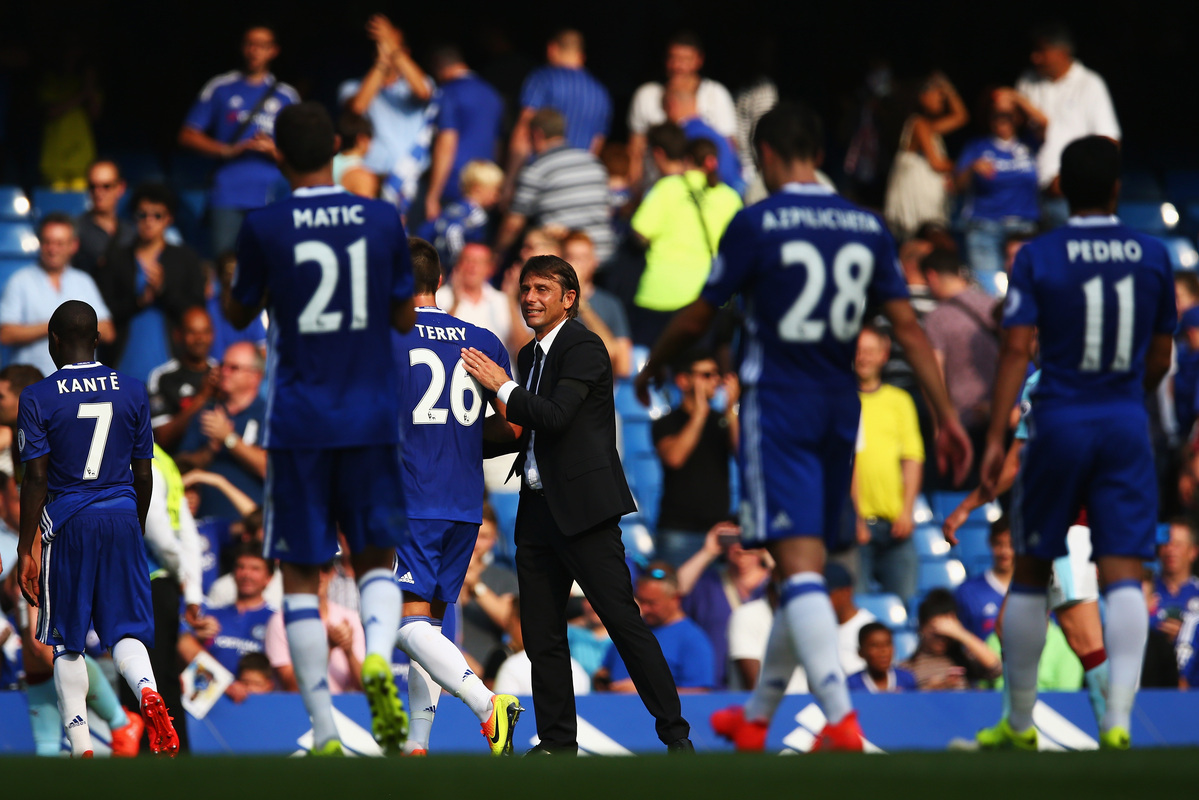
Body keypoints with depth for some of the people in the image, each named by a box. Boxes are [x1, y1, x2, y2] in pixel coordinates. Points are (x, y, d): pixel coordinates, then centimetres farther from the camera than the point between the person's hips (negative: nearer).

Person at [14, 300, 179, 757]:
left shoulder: (39, 398, -5)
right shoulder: (132, 392, 5)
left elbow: (35, 479, -8)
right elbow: (143, 475, 8)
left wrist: (26, 550, -4)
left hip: (68, 523, -2)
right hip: (123, 516, 2)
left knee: (68, 642, 8)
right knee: (125, 629, 4)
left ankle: (81, 747, 6)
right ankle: (148, 690, -28)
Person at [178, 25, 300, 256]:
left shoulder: (286, 96, 13)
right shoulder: (221, 88, 11)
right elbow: (188, 136, 10)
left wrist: (274, 150, -7)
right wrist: (227, 150, -4)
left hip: (271, 196, 0)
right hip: (228, 193, 0)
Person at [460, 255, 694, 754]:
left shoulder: (583, 348, -9)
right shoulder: (531, 354, 17)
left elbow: (556, 417, -20)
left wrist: (502, 387, -12)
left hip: (582, 507, -9)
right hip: (538, 508, 9)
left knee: (624, 621, -9)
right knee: (542, 634, 7)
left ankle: (676, 736, -6)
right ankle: (557, 741, 14)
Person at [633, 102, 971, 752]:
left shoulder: (756, 223, -6)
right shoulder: (866, 226, 7)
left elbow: (697, 319, 1)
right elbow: (908, 327, 3)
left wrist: (651, 368, 20)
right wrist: (946, 415, 5)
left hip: (777, 405, -5)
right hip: (840, 408, 6)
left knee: (798, 564, -12)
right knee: (805, 565, 14)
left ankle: (841, 719, -26)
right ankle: (756, 717, 28)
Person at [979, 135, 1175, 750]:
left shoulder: (1037, 258, -4)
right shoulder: (1152, 256, 4)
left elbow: (1016, 350, -10)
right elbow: (1160, 359, 10)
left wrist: (996, 437, -10)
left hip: (1058, 422, -1)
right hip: (1126, 424, 1)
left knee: (1030, 572, 11)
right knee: (1123, 574, -4)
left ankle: (1020, 722, 18)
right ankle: (1117, 716, -19)